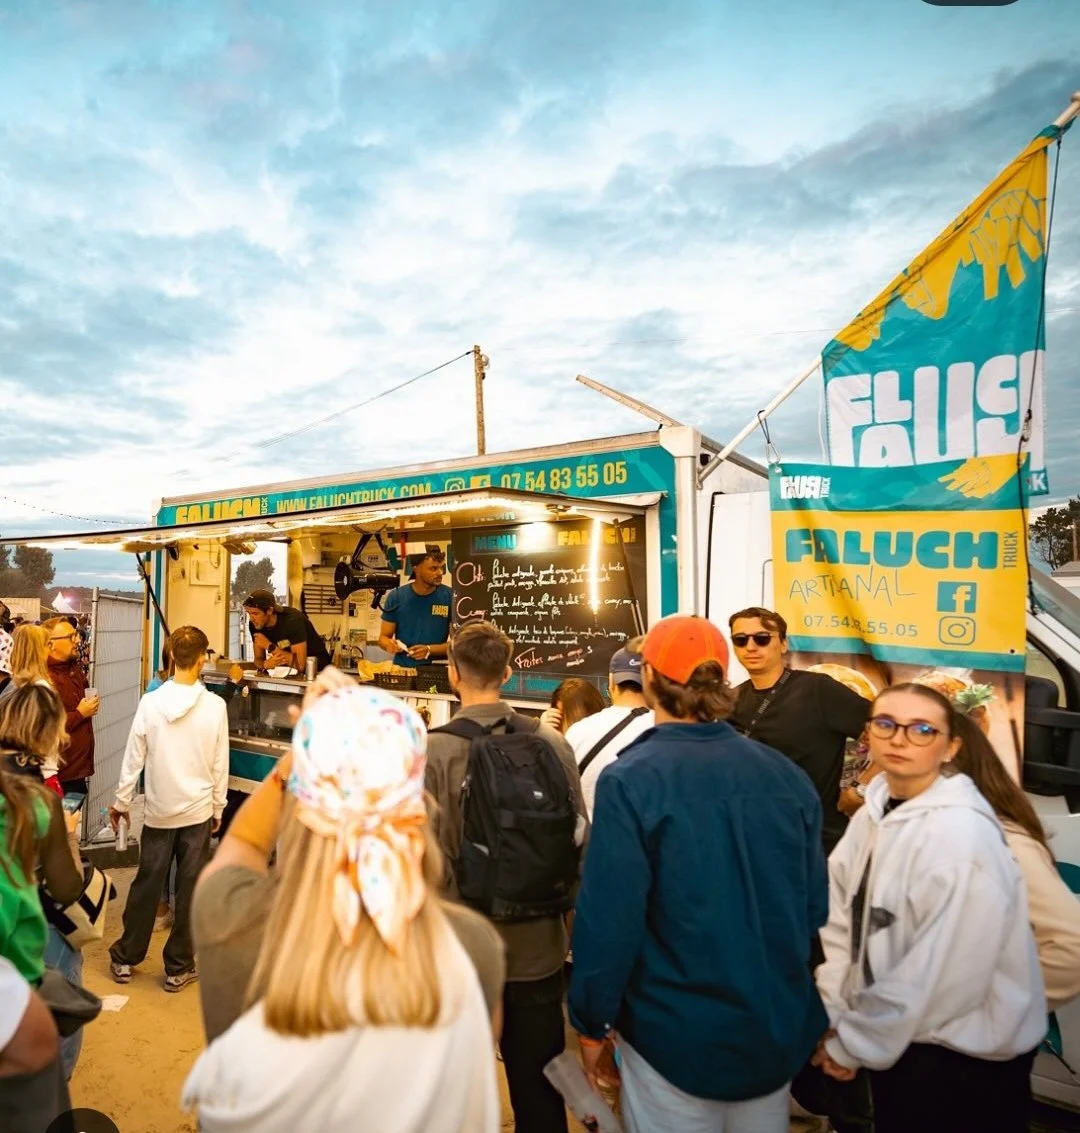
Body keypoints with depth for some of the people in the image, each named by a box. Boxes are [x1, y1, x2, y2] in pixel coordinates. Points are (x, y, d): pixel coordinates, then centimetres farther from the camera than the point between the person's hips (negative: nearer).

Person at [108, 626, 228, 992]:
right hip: (198, 811, -1)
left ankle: (125, 959, 31)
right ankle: (178, 968, 21)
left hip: (159, 810, 2)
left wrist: (120, 802, 10)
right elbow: (220, 765, -6)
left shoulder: (150, 703, -10)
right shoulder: (215, 706, -13)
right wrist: (218, 808, 7)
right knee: (189, 890, 9)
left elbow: (133, 759, -3)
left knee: (145, 886, 17)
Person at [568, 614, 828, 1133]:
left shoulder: (631, 780, -21)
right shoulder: (787, 776, -7)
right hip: (777, 1026, 4)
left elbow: (608, 916, -20)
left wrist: (593, 1022, -4)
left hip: (675, 1032, -4)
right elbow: (814, 906, 2)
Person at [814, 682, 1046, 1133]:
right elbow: (842, 924, 2)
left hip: (965, 1054, -6)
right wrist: (833, 1019, -4)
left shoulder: (961, 835, -25)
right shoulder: (873, 815, -2)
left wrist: (853, 1044, -15)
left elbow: (943, 973, -25)